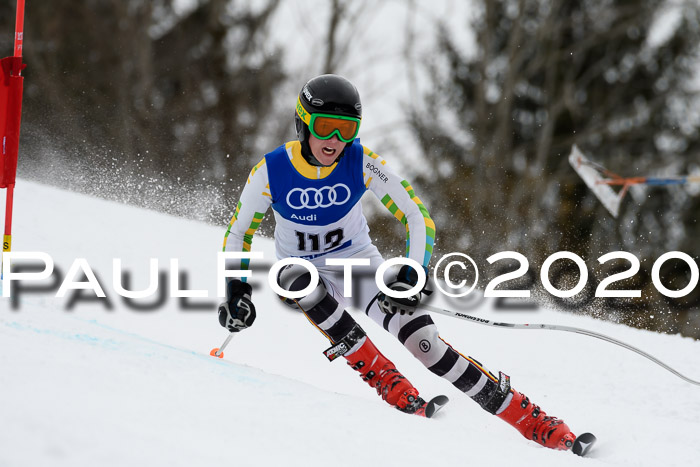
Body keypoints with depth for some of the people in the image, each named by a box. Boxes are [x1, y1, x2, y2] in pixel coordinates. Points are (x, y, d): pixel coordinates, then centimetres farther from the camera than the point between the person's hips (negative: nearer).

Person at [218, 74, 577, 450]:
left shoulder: (363, 163, -19)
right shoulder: (270, 172, -19)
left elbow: (418, 219, -17)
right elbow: (238, 233, -3)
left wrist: (410, 277, -31)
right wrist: (237, 290, -16)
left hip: (358, 263, -1)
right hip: (301, 271, 1)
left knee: (421, 341, -22)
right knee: (298, 277, -38)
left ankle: (531, 420, -20)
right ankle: (379, 374, -28)